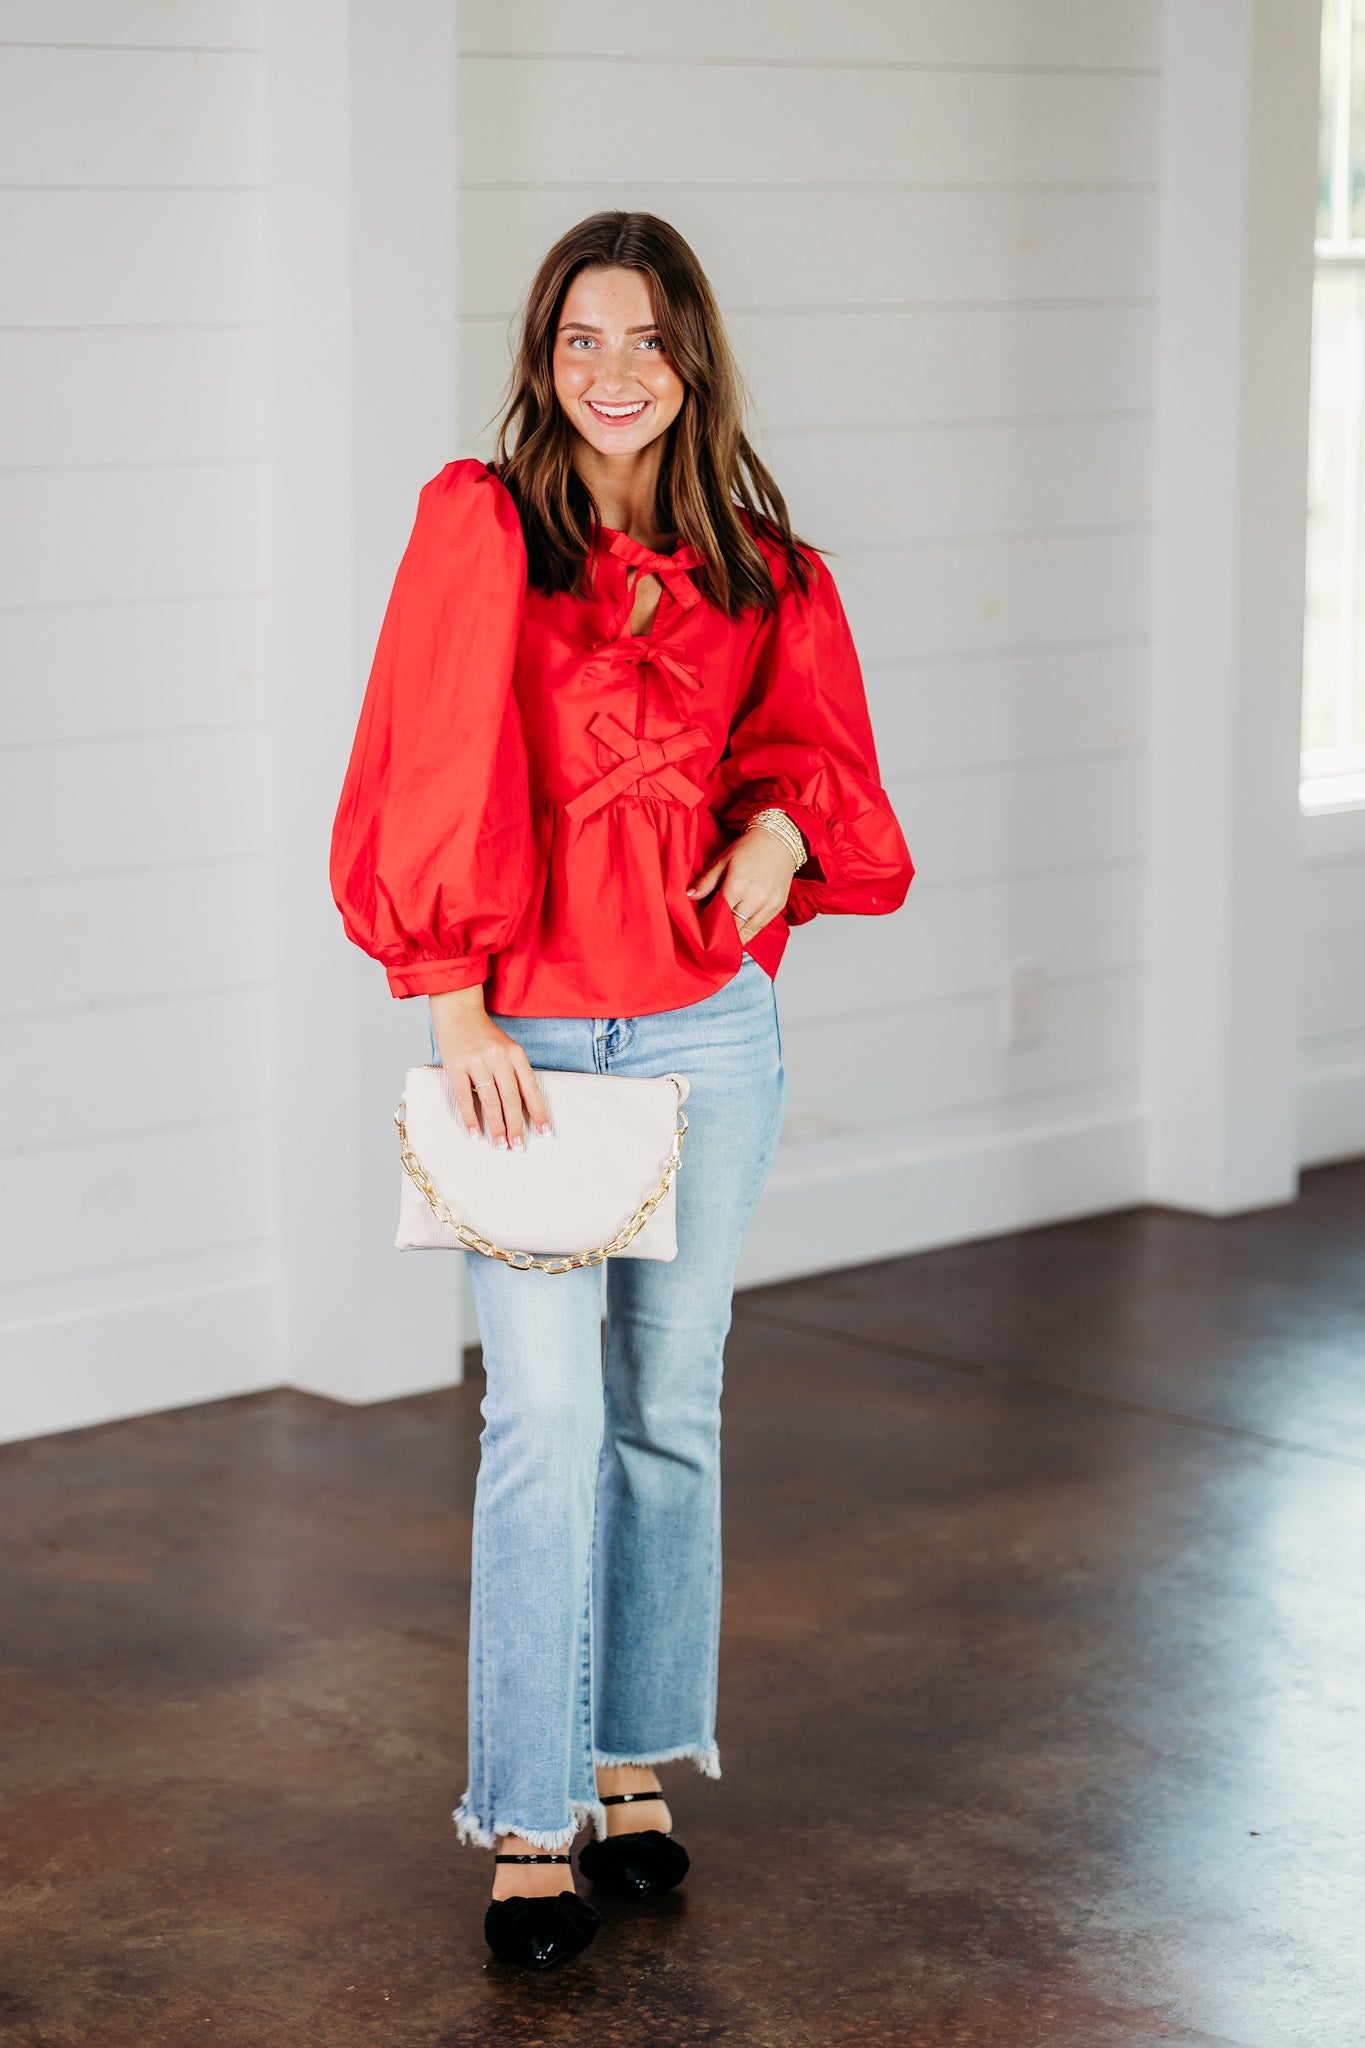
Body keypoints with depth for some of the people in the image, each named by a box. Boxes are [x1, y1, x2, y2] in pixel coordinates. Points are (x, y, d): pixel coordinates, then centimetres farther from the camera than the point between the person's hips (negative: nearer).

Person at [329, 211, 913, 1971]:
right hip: (527, 1031, -4)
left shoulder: (755, 565, 6)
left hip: (709, 1029, 4)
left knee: (669, 1408, 11)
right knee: (546, 1418, -7)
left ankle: (635, 1761, 25)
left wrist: (784, 826, -8)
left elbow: (811, 742, 16)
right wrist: (459, 1008, -14)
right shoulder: (482, 524, -6)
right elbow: (435, 773, -10)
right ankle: (530, 1822, 2)